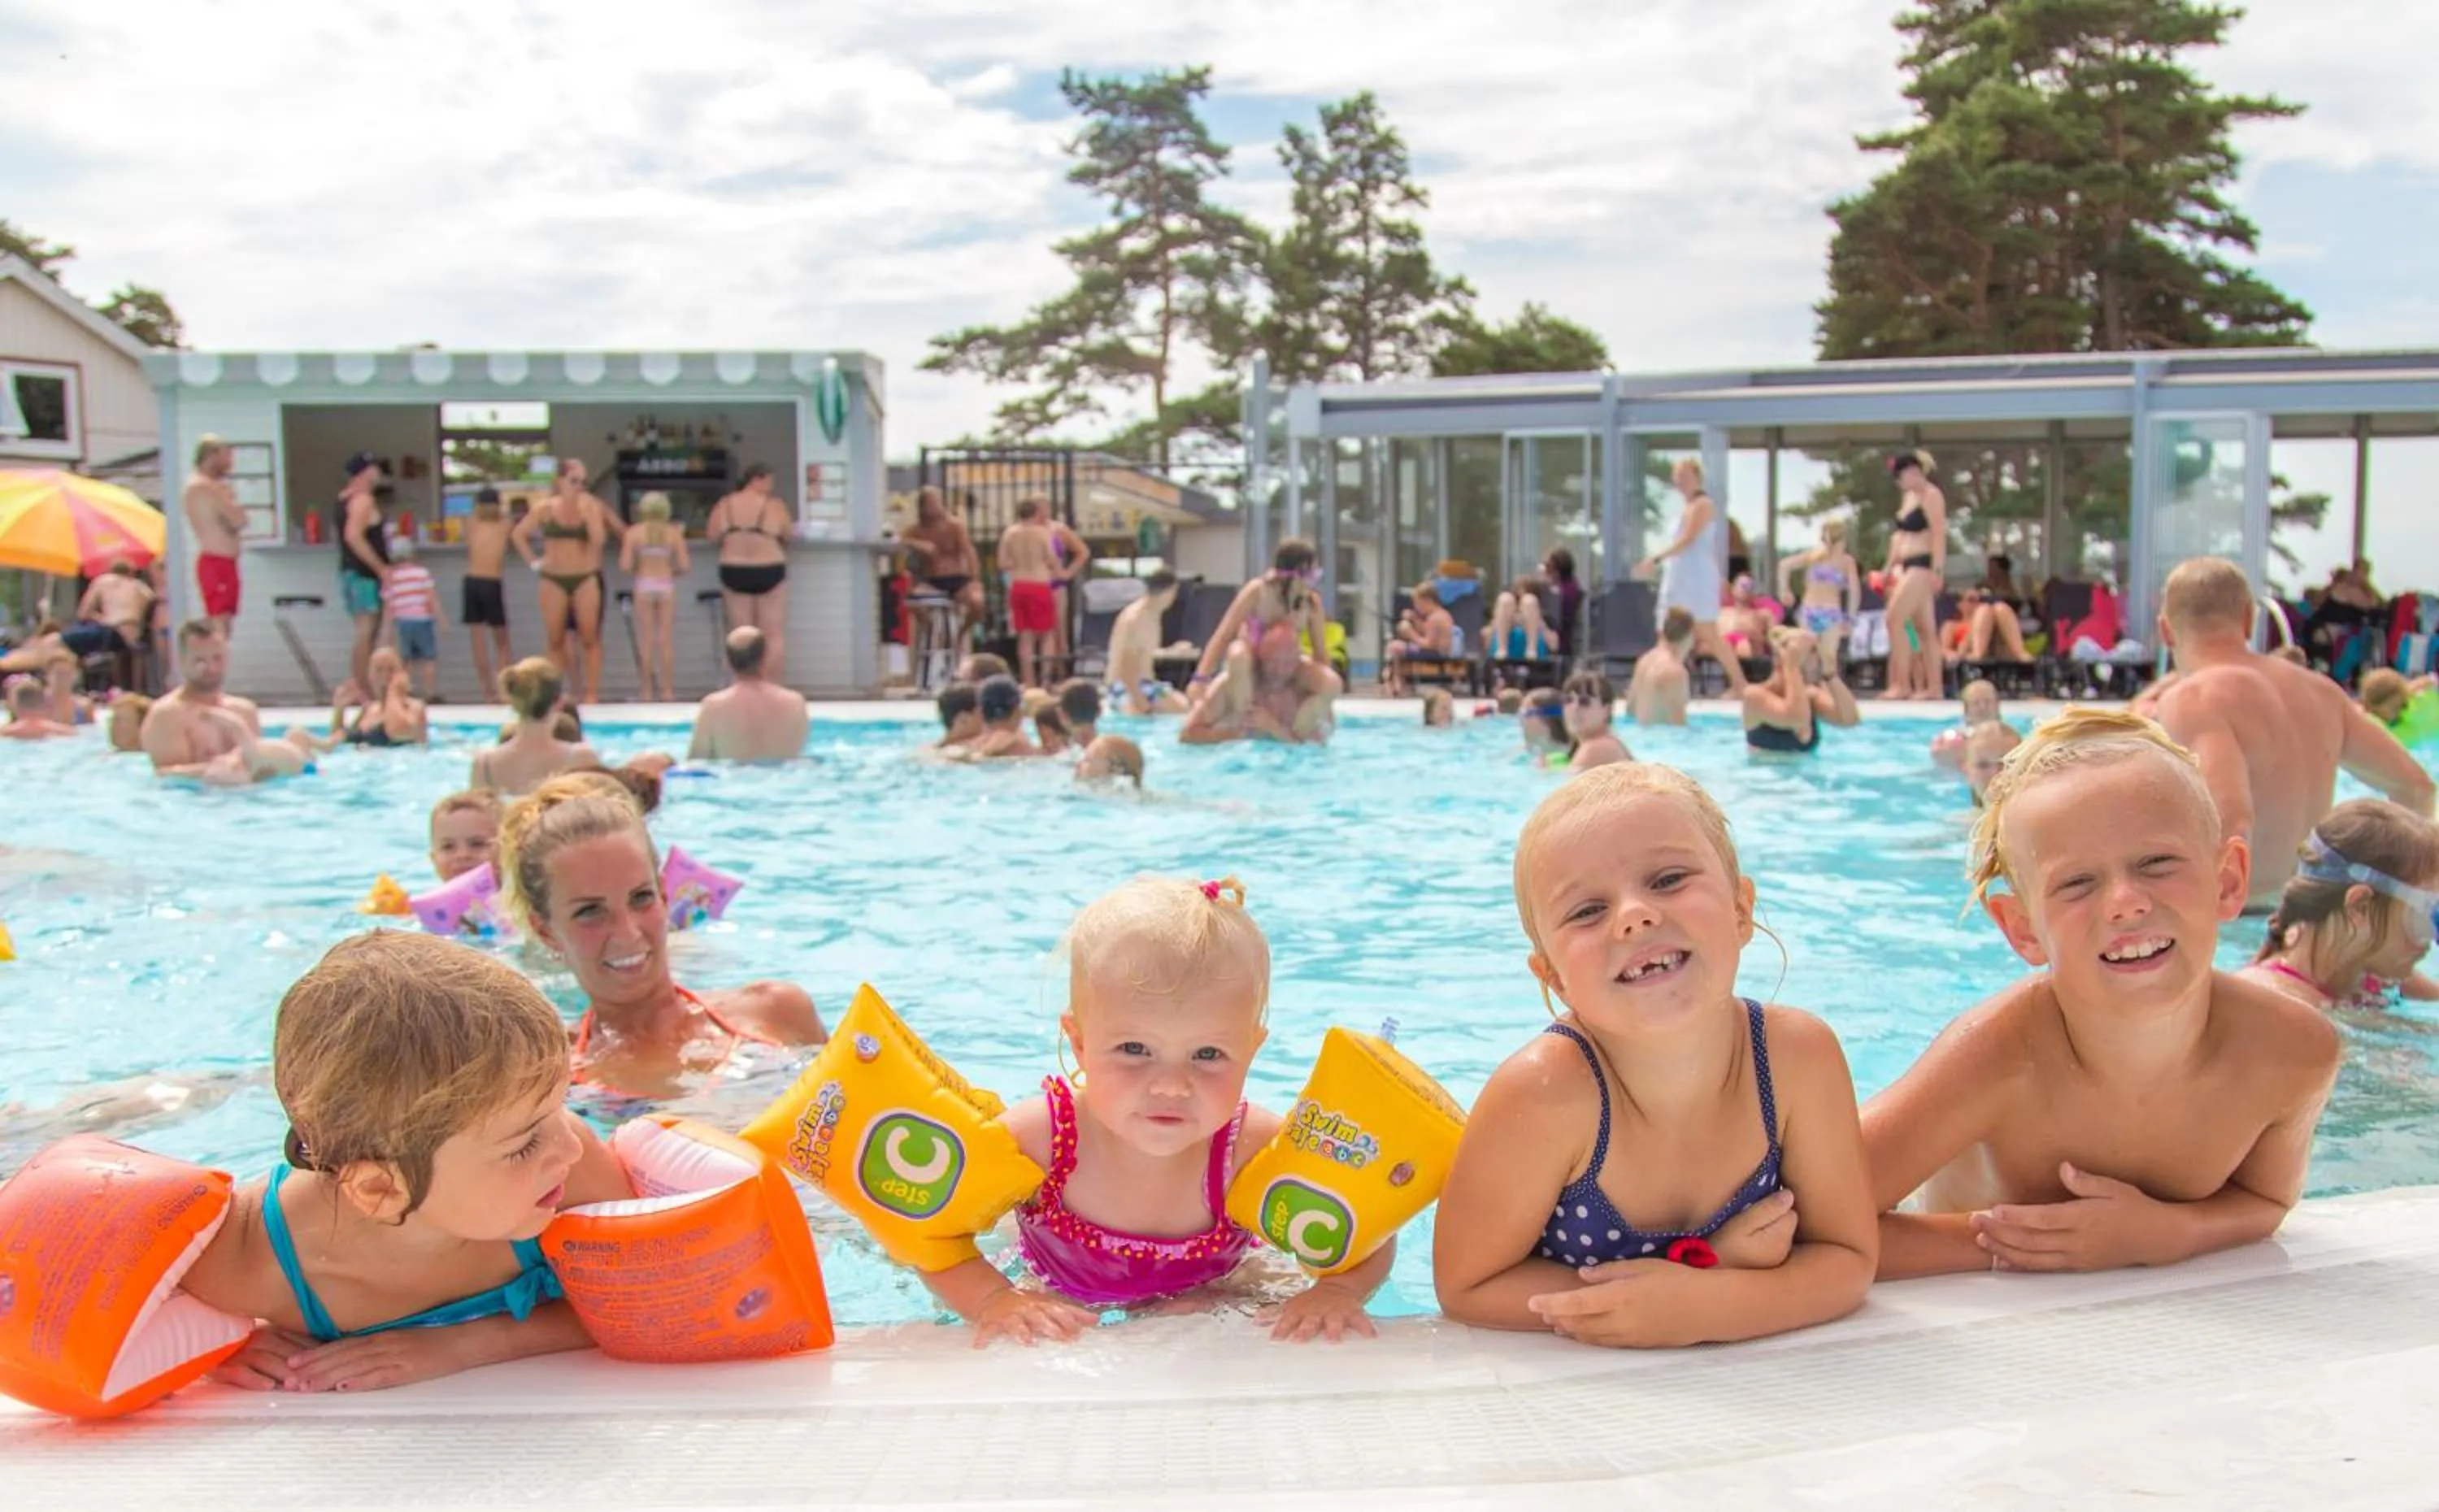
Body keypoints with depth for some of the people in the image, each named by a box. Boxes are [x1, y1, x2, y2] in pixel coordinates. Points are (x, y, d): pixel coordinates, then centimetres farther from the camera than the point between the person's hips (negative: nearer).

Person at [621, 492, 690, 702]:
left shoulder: (634, 533, -2)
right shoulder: (674, 533, 0)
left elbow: (625, 565, -6)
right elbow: (685, 565, -4)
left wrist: (634, 574, 14)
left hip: (643, 585, 0)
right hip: (666, 585, 0)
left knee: (647, 640, 4)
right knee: (666, 640, 4)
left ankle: (648, 691, 5)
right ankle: (668, 690, 4)